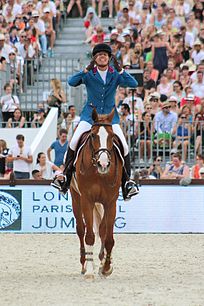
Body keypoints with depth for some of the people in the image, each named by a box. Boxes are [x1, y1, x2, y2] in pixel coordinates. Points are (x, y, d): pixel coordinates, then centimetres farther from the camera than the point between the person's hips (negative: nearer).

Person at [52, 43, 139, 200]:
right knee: (74, 142, -16)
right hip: (90, 115, -1)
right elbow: (72, 82, -17)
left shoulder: (116, 75, 3)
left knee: (124, 146, -11)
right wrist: (87, 69, -26)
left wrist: (120, 70, -21)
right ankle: (65, 176, -1)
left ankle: (127, 181, 3)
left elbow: (133, 84, -11)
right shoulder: (88, 74, -1)